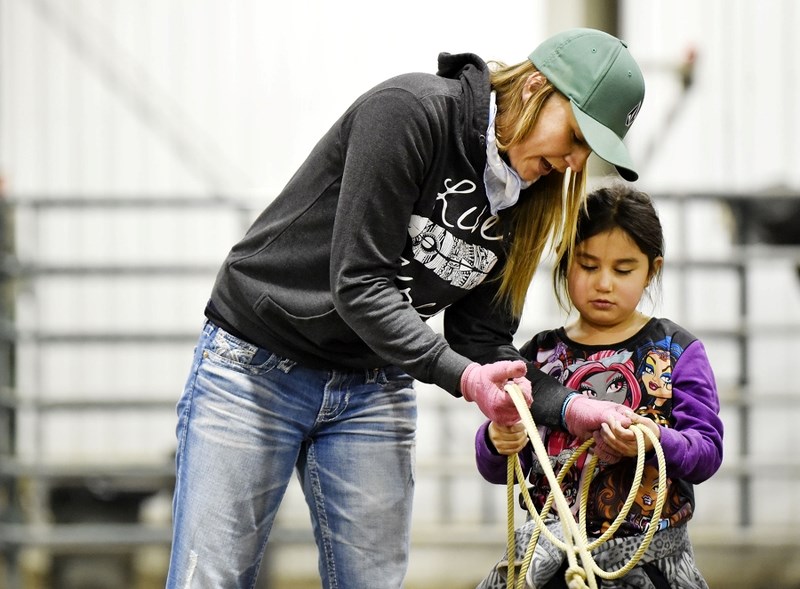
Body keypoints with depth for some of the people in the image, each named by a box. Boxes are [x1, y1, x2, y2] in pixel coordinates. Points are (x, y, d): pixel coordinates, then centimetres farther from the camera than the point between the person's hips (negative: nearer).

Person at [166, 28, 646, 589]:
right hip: (256, 366, -6)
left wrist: (574, 407, -15)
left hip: (373, 391, 7)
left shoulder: (522, 196, 1)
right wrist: (460, 375, -31)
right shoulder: (411, 110, -21)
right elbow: (358, 284, -24)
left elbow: (482, 339, 2)